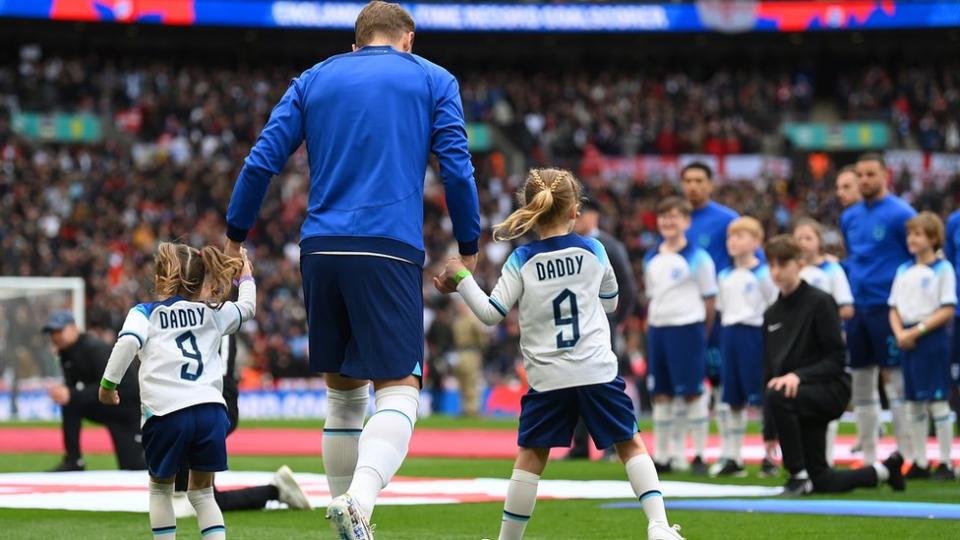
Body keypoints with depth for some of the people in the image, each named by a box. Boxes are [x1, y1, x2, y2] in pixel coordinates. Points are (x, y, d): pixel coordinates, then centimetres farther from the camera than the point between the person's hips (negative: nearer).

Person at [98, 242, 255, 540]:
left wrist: (108, 383, -3)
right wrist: (246, 278, 56)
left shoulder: (145, 312, 10)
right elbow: (247, 307, 38)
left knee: (161, 488, 18)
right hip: (212, 409, 3)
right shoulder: (213, 313, 20)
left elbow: (128, 342, -10)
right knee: (202, 491, 16)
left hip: (167, 414, -3)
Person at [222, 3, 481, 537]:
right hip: (390, 252, -4)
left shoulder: (313, 80, 18)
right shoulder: (434, 81, 12)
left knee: (345, 389, 16)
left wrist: (235, 238, 18)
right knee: (398, 389, -6)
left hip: (320, 251, 4)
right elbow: (457, 169, 2)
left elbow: (261, 162, 10)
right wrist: (469, 248, 11)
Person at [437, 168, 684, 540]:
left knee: (530, 457, 8)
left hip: (548, 380, -1)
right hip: (598, 372, 1)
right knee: (630, 444, 9)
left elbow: (491, 314, -4)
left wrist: (461, 279, 6)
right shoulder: (593, 251, 4)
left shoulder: (521, 261, -2)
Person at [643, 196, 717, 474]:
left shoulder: (697, 258, -5)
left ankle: (700, 454, 3)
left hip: (687, 328, -6)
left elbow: (709, 299, -3)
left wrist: (700, 332, -3)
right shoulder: (651, 259, 12)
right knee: (661, 394, 8)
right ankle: (662, 455, 13)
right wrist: (653, 324, 9)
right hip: (658, 329, 6)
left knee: (691, 393, -4)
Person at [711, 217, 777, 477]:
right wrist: (728, 335, 13)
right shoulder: (724, 276, 13)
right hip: (730, 334, 6)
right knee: (734, 401, 9)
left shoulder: (763, 274, -5)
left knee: (760, 397, -5)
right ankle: (731, 457, 13)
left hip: (754, 334, -6)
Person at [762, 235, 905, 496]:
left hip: (829, 389, -7)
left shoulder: (820, 302, -9)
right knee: (822, 482, 3)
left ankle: (799, 475, -25)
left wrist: (799, 375, -26)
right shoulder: (771, 314, 12)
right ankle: (884, 469, 28)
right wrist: (770, 429, 7)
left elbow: (837, 358, -12)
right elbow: (769, 368, 15)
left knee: (777, 397, -37)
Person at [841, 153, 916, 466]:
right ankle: (868, 458, 16)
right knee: (861, 387, 9)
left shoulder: (900, 214, -8)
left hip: (886, 307, -7)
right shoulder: (849, 217, 12)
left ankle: (906, 457, -2)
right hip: (856, 308, 7)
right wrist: (847, 299, 16)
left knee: (895, 382, -6)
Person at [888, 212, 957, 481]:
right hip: (908, 340, 6)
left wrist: (917, 330, -15)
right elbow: (894, 308, 14)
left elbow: (948, 310, -11)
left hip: (932, 337, -6)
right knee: (915, 404, 8)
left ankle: (946, 463, -2)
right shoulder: (903, 271, 13)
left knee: (938, 401, -6)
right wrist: (900, 333, -5)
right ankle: (920, 462, 13)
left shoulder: (943, 269, -5)